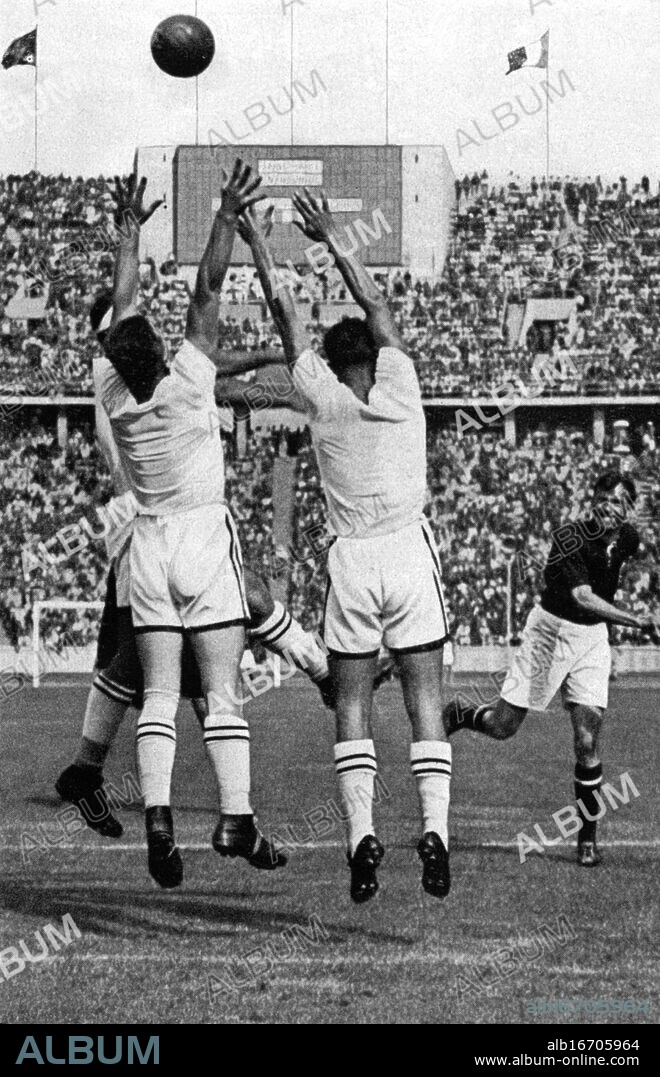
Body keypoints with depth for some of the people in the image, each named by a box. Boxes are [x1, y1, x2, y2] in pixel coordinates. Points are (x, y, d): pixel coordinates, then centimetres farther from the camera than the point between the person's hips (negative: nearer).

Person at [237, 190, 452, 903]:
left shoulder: (321, 398, -1)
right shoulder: (401, 385, 0)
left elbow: (286, 316, 10)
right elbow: (375, 304, 13)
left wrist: (260, 249, 21)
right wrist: (330, 239, 22)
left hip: (351, 557, 0)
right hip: (410, 549, 0)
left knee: (351, 704, 4)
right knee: (424, 699, 0)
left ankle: (361, 832, -9)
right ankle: (435, 828, -12)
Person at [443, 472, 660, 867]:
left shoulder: (627, 538, -4)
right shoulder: (569, 539, -24)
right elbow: (582, 597, -37)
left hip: (593, 635, 3)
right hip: (552, 628, -3)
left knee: (587, 740, -9)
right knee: (504, 726, 4)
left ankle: (588, 835, 2)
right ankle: (461, 714, 38)